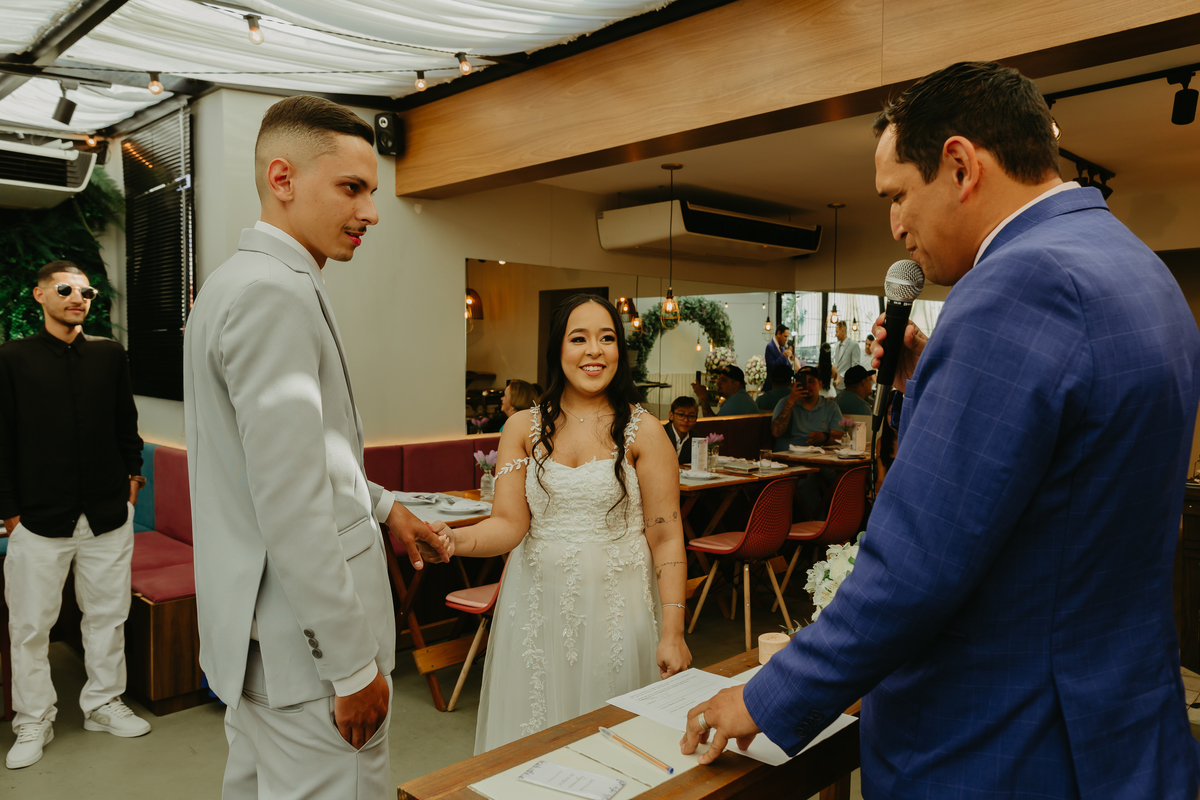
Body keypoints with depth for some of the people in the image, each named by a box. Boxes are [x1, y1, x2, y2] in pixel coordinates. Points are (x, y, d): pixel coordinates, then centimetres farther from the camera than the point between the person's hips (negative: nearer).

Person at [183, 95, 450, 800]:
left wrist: (382, 506, 20)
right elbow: (291, 507, -25)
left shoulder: (239, 281, 12)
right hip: (306, 644, -10)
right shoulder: (275, 294, -21)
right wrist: (353, 665, -19)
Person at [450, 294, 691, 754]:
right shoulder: (524, 428, 3)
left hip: (616, 606, -2)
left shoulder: (643, 433, -3)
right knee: (535, 743, 12)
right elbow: (509, 524, -3)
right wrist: (451, 540, -23)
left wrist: (672, 633, -8)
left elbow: (666, 538, -4)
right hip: (539, 604, 2)